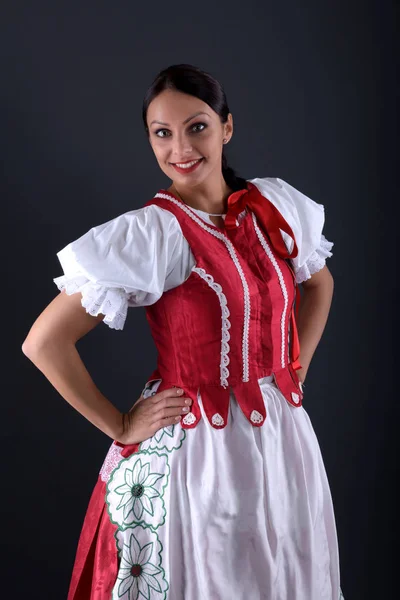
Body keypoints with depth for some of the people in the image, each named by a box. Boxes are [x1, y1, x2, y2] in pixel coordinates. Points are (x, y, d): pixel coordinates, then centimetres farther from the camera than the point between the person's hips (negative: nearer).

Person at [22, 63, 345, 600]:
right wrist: (120, 427, -10)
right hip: (195, 449, -5)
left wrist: (297, 370, 9)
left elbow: (319, 284, 19)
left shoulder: (276, 205, -1)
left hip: (282, 436, 5)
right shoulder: (146, 234, -16)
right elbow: (44, 341, -17)